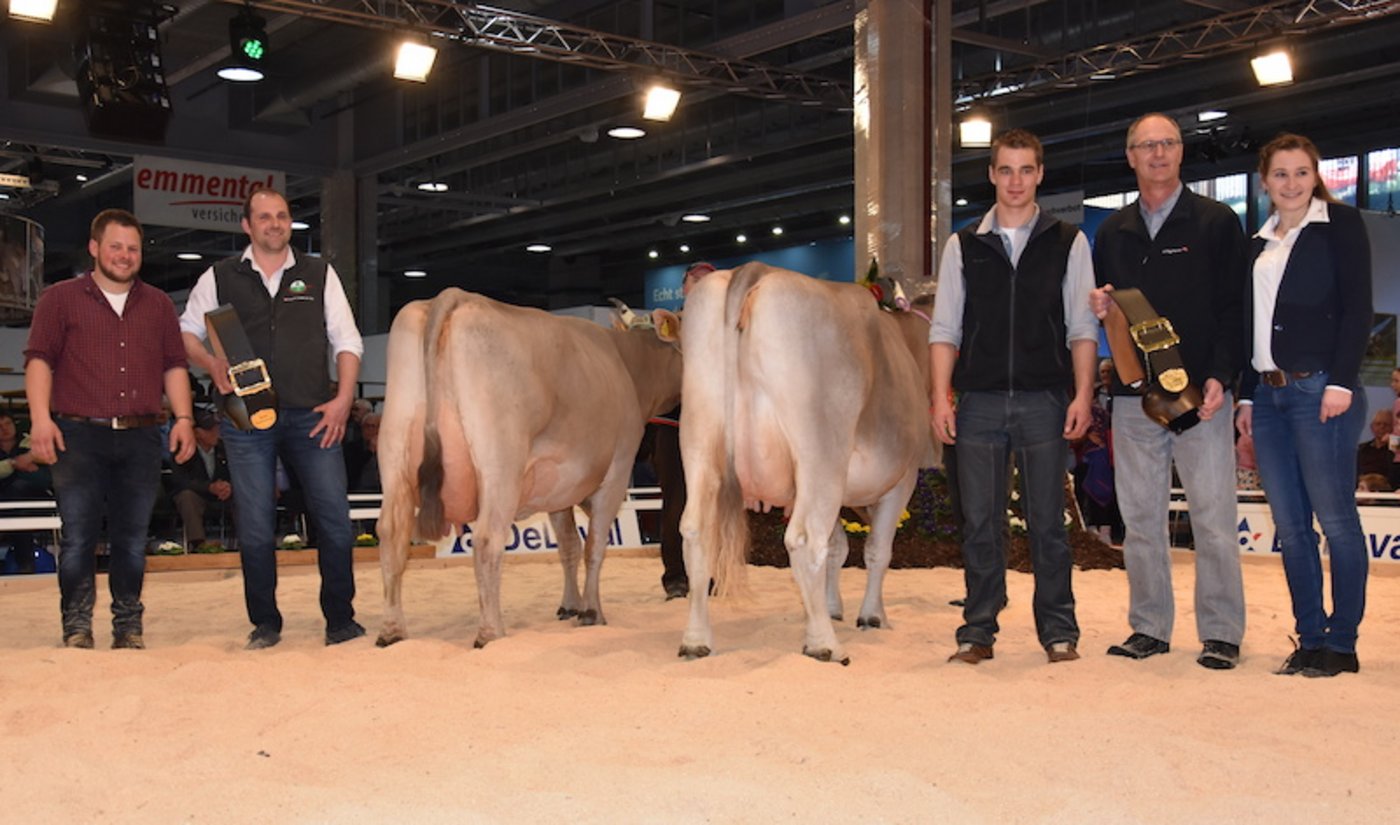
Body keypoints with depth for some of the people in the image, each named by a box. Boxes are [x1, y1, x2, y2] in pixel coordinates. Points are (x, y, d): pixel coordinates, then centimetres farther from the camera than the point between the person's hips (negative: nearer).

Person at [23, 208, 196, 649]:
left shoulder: (158, 305, 17)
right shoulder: (60, 299, 7)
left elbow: (174, 366, 15)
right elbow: (39, 360, 0)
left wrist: (183, 418, 4)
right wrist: (40, 417, -12)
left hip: (142, 438, 3)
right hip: (79, 435, -3)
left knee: (132, 537, 5)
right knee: (78, 536, -4)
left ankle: (129, 628, 12)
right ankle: (76, 628, 4)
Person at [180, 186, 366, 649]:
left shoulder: (319, 275, 11)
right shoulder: (219, 278, 9)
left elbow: (347, 341, 11)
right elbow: (186, 333, 15)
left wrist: (344, 397, -1)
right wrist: (211, 365, -6)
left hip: (311, 415, 0)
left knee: (334, 517, -3)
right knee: (255, 525, 2)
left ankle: (340, 619, 9)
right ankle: (265, 623, 15)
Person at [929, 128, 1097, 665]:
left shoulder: (1068, 242, 9)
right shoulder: (963, 246, 11)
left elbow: (1083, 327, 6)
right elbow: (944, 328, 9)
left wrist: (1082, 394, -4)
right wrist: (941, 397, -1)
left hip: (1044, 400, -1)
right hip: (979, 402, 1)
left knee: (1047, 520, 3)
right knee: (980, 521, 4)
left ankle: (1058, 630, 13)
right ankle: (978, 630, 13)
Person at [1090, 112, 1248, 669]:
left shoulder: (1216, 222, 4)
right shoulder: (1113, 232, 15)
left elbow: (1235, 307, -1)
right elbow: (1101, 307, 21)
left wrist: (1221, 376, -13)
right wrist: (1098, 306, -3)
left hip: (1201, 394, -4)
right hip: (1134, 395, 4)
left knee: (1214, 516, -4)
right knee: (1139, 516, 6)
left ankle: (1220, 632, 5)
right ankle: (1149, 627, 15)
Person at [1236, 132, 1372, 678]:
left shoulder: (1341, 225, 1)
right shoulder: (1260, 241, 18)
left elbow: (1357, 308, -6)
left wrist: (1341, 382, -15)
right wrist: (1247, 394, 14)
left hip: (1319, 388, -6)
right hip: (1268, 392, 7)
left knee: (1336, 519, -3)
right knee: (1290, 526, 7)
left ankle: (1341, 643, 4)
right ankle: (1309, 639, 13)